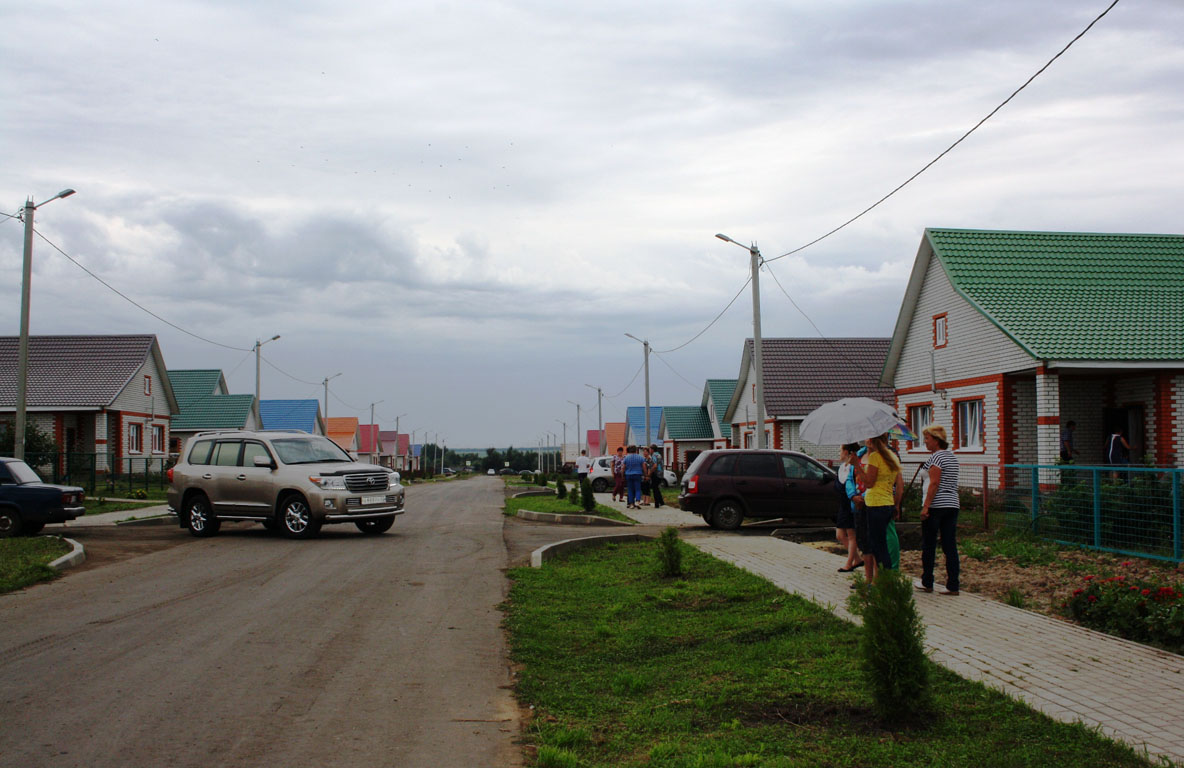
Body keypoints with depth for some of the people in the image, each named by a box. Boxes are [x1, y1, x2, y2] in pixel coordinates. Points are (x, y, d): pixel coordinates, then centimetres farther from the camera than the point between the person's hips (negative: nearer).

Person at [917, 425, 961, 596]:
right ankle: (953, 585, 2)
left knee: (928, 545, 4)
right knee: (949, 545, 5)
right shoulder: (952, 456, 15)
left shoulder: (936, 457, -11)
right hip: (953, 504, 8)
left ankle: (927, 583, 11)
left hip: (936, 505, -8)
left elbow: (934, 483, -18)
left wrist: (925, 506, -18)